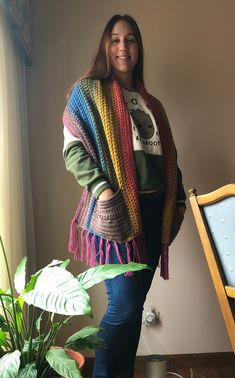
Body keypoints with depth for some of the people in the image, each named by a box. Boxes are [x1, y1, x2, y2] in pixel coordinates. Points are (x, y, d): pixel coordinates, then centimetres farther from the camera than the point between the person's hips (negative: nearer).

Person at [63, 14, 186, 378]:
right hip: (116, 212, -6)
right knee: (124, 304, -7)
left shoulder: (150, 102, 20)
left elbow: (168, 157, 20)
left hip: (153, 213, 6)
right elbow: (72, 147, -7)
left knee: (135, 303, 11)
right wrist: (101, 190, -19)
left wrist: (178, 201, 11)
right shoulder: (88, 91, 4)